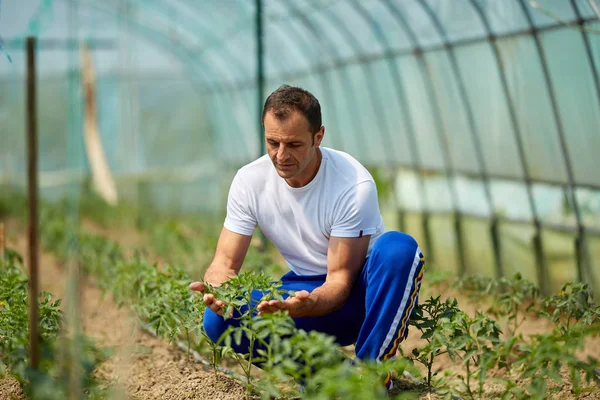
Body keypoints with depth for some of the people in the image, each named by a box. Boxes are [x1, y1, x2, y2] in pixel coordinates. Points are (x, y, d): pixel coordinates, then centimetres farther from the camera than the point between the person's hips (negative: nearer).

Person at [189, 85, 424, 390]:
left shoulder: (354, 185, -23)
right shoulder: (249, 181, -10)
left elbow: (340, 279, -22)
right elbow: (225, 261, -9)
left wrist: (304, 305, -45)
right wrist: (219, 288, -35)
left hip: (360, 293, -3)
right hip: (304, 290, 3)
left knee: (398, 247, -36)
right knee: (218, 320, -23)